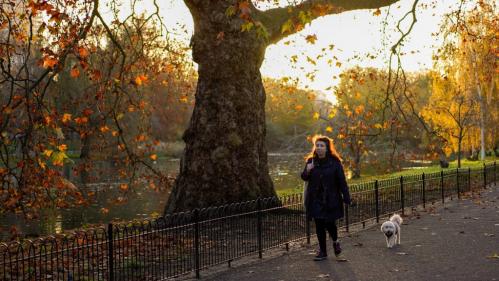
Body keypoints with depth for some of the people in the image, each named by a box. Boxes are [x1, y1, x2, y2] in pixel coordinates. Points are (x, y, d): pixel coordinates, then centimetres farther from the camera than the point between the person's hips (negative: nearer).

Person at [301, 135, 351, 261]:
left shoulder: (335, 162, -7)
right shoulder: (311, 161, 3)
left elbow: (342, 181, -8)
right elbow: (304, 178, 10)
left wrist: (346, 198, -11)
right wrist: (307, 171, -14)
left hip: (331, 200, -3)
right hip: (316, 200, 3)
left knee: (330, 223, -4)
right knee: (319, 226, 6)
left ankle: (335, 242, 30)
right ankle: (322, 252, 19)